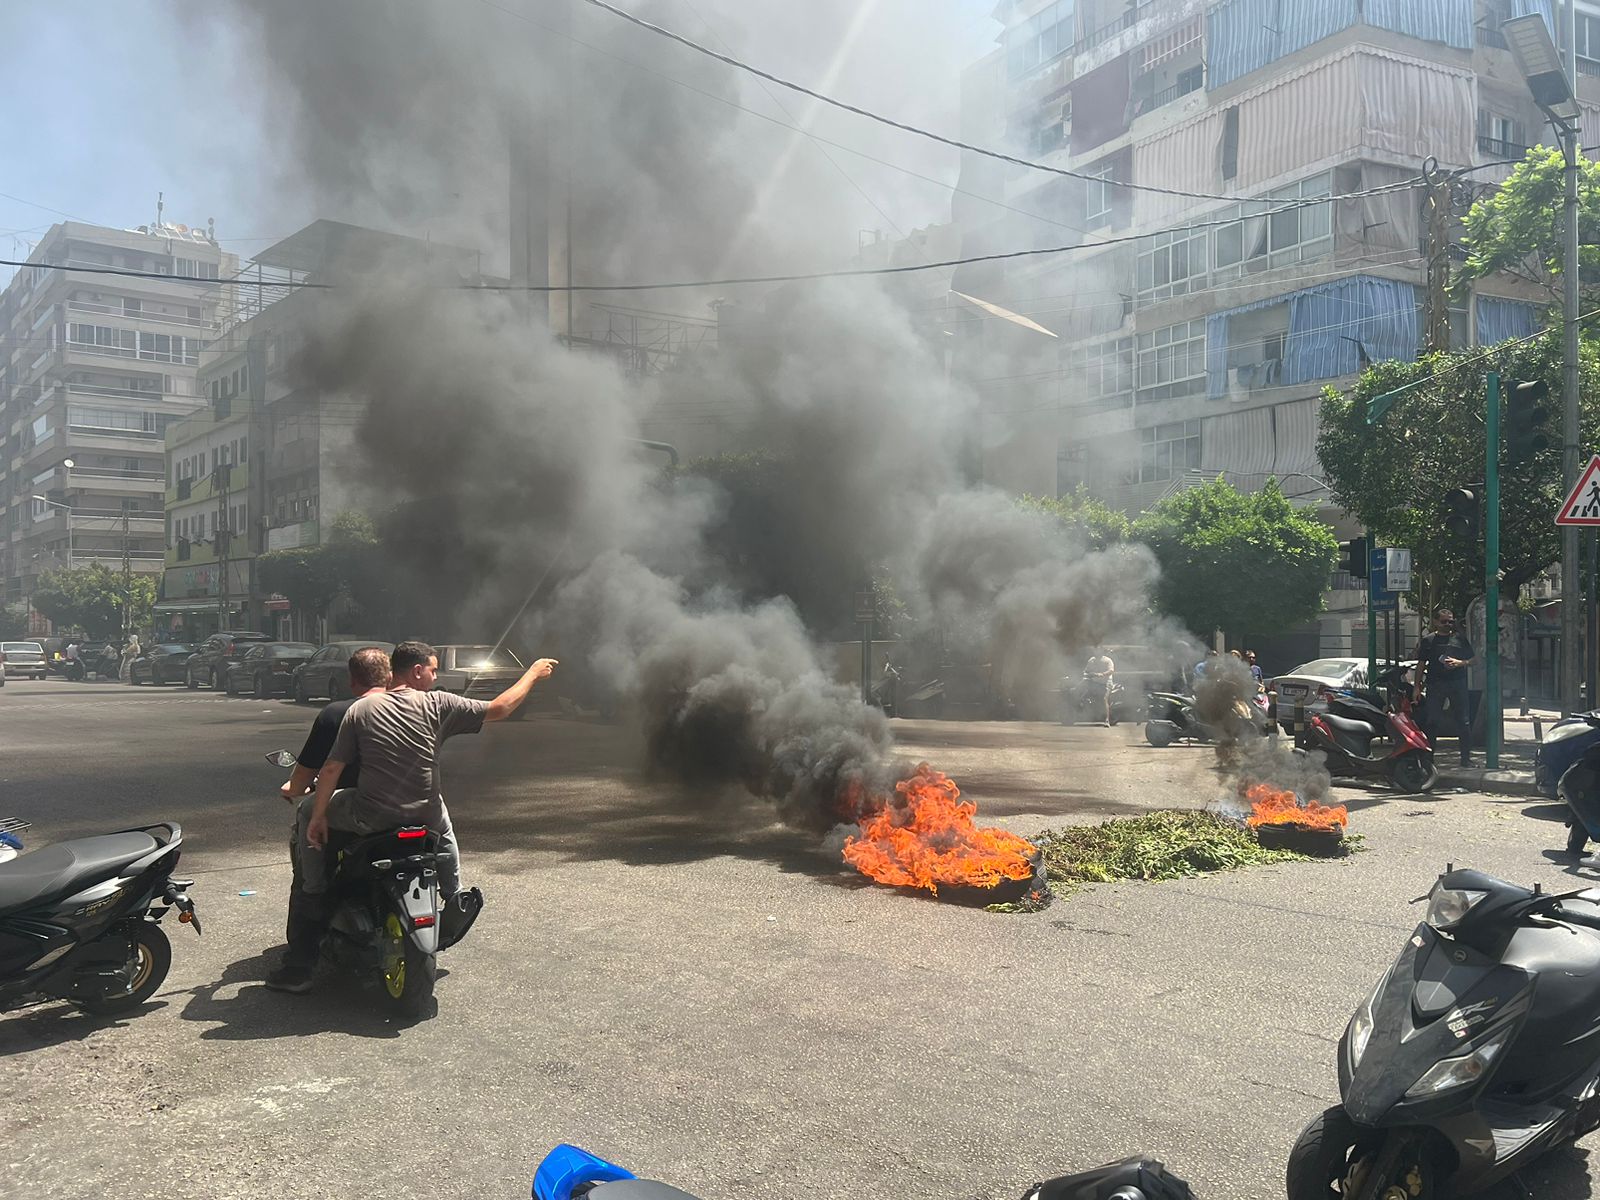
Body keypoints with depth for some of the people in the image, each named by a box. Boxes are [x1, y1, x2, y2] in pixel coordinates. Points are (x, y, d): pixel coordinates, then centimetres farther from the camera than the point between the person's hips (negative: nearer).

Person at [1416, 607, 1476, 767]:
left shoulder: (1460, 638, 10)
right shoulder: (1428, 641, 9)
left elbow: (1473, 659, 12)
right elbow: (1421, 664, 10)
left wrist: (1460, 663, -9)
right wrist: (1417, 687, 4)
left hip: (1457, 684, 0)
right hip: (1435, 685, 0)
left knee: (1464, 722, 0)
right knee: (1432, 722, -1)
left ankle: (1466, 758, 7)